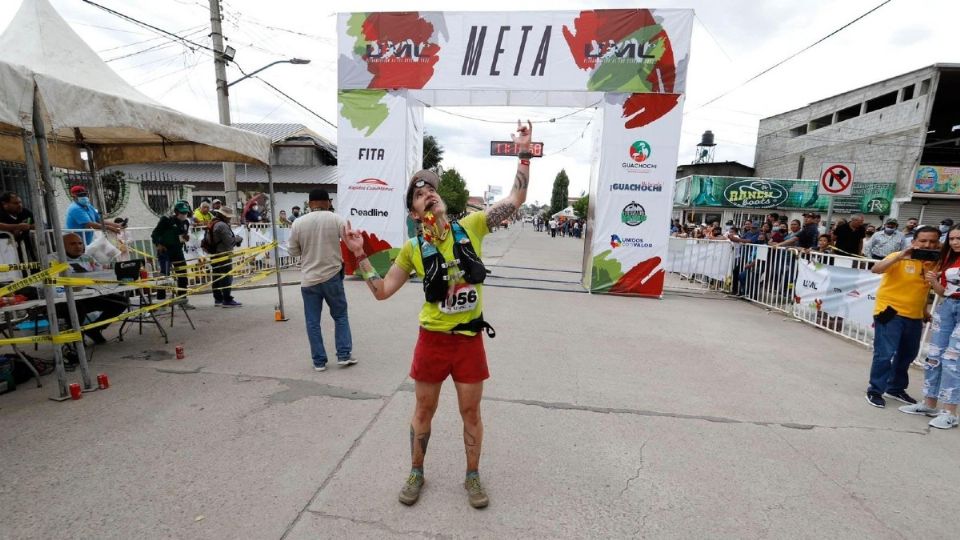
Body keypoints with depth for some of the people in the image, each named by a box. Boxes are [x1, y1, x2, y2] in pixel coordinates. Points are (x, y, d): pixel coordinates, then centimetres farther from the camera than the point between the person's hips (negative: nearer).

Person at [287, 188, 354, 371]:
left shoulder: (298, 223, -2)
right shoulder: (336, 219, -5)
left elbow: (293, 251, 6)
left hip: (308, 279, 1)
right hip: (332, 276, -1)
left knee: (313, 322, 8)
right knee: (340, 316, 13)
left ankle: (319, 361, 14)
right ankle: (344, 355, 12)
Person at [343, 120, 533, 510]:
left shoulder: (470, 227, -5)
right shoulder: (413, 248, -6)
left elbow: (516, 200, -3)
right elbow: (382, 291, -1)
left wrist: (524, 155, -7)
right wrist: (360, 256, -9)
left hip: (470, 339, 0)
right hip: (433, 339, 0)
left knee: (470, 412, 15)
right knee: (424, 409, 17)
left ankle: (473, 476, 39)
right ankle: (416, 472, 43)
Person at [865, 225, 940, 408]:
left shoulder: (934, 262, 5)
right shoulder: (899, 258, -12)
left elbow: (924, 288, 19)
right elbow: (876, 269, -29)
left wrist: (924, 310, 18)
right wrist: (900, 256, -35)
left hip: (914, 316, 7)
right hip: (890, 312, -7)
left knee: (907, 355, 18)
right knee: (885, 354, -9)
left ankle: (896, 388, 34)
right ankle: (875, 391, 3)